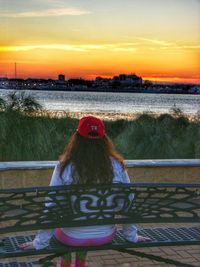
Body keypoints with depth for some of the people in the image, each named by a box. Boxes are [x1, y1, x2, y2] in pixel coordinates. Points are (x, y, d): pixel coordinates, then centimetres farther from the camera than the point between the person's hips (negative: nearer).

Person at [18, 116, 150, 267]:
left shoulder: (65, 167, -18)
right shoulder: (117, 166, -13)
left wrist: (40, 242, -1)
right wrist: (132, 236, 9)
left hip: (72, 238, -2)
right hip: (106, 237, 2)